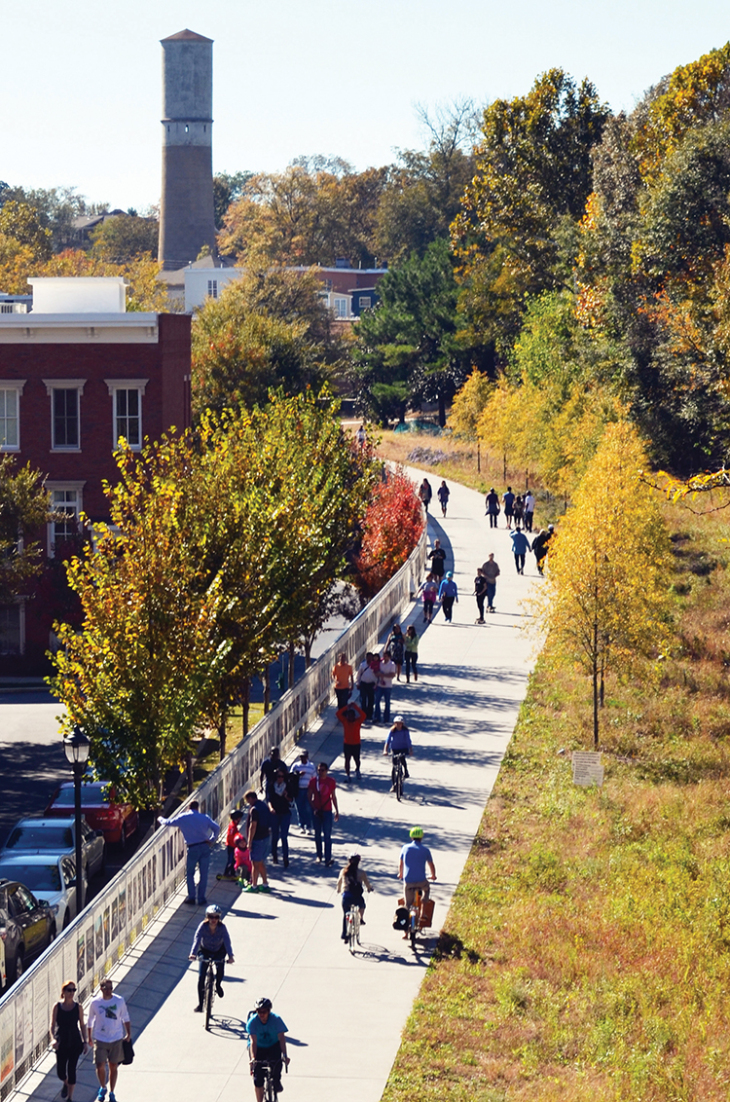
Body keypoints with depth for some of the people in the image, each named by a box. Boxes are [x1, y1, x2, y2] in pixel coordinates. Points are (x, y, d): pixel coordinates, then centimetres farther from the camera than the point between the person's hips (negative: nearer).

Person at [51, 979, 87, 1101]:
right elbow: (52, 1025, -5)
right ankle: (65, 1084, 43)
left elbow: (82, 1025, 5)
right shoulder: (57, 1006, -5)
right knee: (60, 1071, 7)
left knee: (71, 1070, -2)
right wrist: (53, 1039, -21)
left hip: (75, 1042, -1)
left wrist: (84, 1041, 3)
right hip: (61, 1043, 1)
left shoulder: (78, 1007, -3)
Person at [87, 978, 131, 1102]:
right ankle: (103, 1088, 24)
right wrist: (89, 1037, 10)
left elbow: (125, 1018, 7)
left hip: (116, 1039, 1)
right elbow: (90, 1021, 6)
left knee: (113, 1066, 7)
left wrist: (128, 1034, 3)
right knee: (100, 1066, -4)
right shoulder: (95, 1002, -6)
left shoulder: (119, 1001, -5)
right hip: (100, 1039, -1)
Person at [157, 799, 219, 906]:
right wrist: (212, 840, 10)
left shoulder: (182, 818, 1)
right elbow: (216, 828, 2)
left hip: (193, 849, -1)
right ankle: (201, 898, 10)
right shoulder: (204, 817, 5)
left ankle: (191, 897, 10)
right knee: (203, 873, 8)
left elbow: (168, 823, 11)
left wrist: (160, 819, 32)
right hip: (205, 847, 1)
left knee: (190, 873, 15)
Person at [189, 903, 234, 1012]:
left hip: (219, 951, 0)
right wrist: (193, 954, -53)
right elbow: (197, 939, -37)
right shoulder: (203, 926, -27)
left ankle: (218, 985, 12)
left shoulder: (222, 927, -27)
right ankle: (200, 1004, 1)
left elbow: (227, 942, -35)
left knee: (220, 970, -25)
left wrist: (230, 956, -50)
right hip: (205, 951, 0)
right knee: (201, 977, -11)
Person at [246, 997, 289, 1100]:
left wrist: (284, 1055, -41)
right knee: (258, 1079, -10)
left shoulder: (276, 1019, -19)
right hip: (259, 1048, 0)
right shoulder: (252, 1022, -20)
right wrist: (253, 1058, -43)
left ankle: (276, 1081, -3)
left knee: (276, 1061, -33)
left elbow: (281, 1038, -27)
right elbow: (253, 1041, -29)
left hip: (274, 1046, 0)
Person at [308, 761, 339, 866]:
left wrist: (336, 811, 9)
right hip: (316, 811, 1)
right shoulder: (313, 781, -2)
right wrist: (313, 808, -11)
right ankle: (319, 855, 24)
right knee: (317, 834, 11)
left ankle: (328, 859, -10)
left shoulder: (331, 781, 0)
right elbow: (310, 796, 1)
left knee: (327, 835, -6)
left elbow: (333, 797, 8)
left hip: (327, 811, -1)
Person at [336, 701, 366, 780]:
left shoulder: (357, 722, -6)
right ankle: (348, 775, 13)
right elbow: (338, 714, -12)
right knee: (347, 760, 3)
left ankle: (357, 770, 40)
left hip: (356, 744, -1)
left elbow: (363, 715, -21)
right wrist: (347, 707, -15)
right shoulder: (345, 721, -2)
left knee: (357, 760, 8)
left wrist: (356, 707, -21)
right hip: (347, 744, 1)